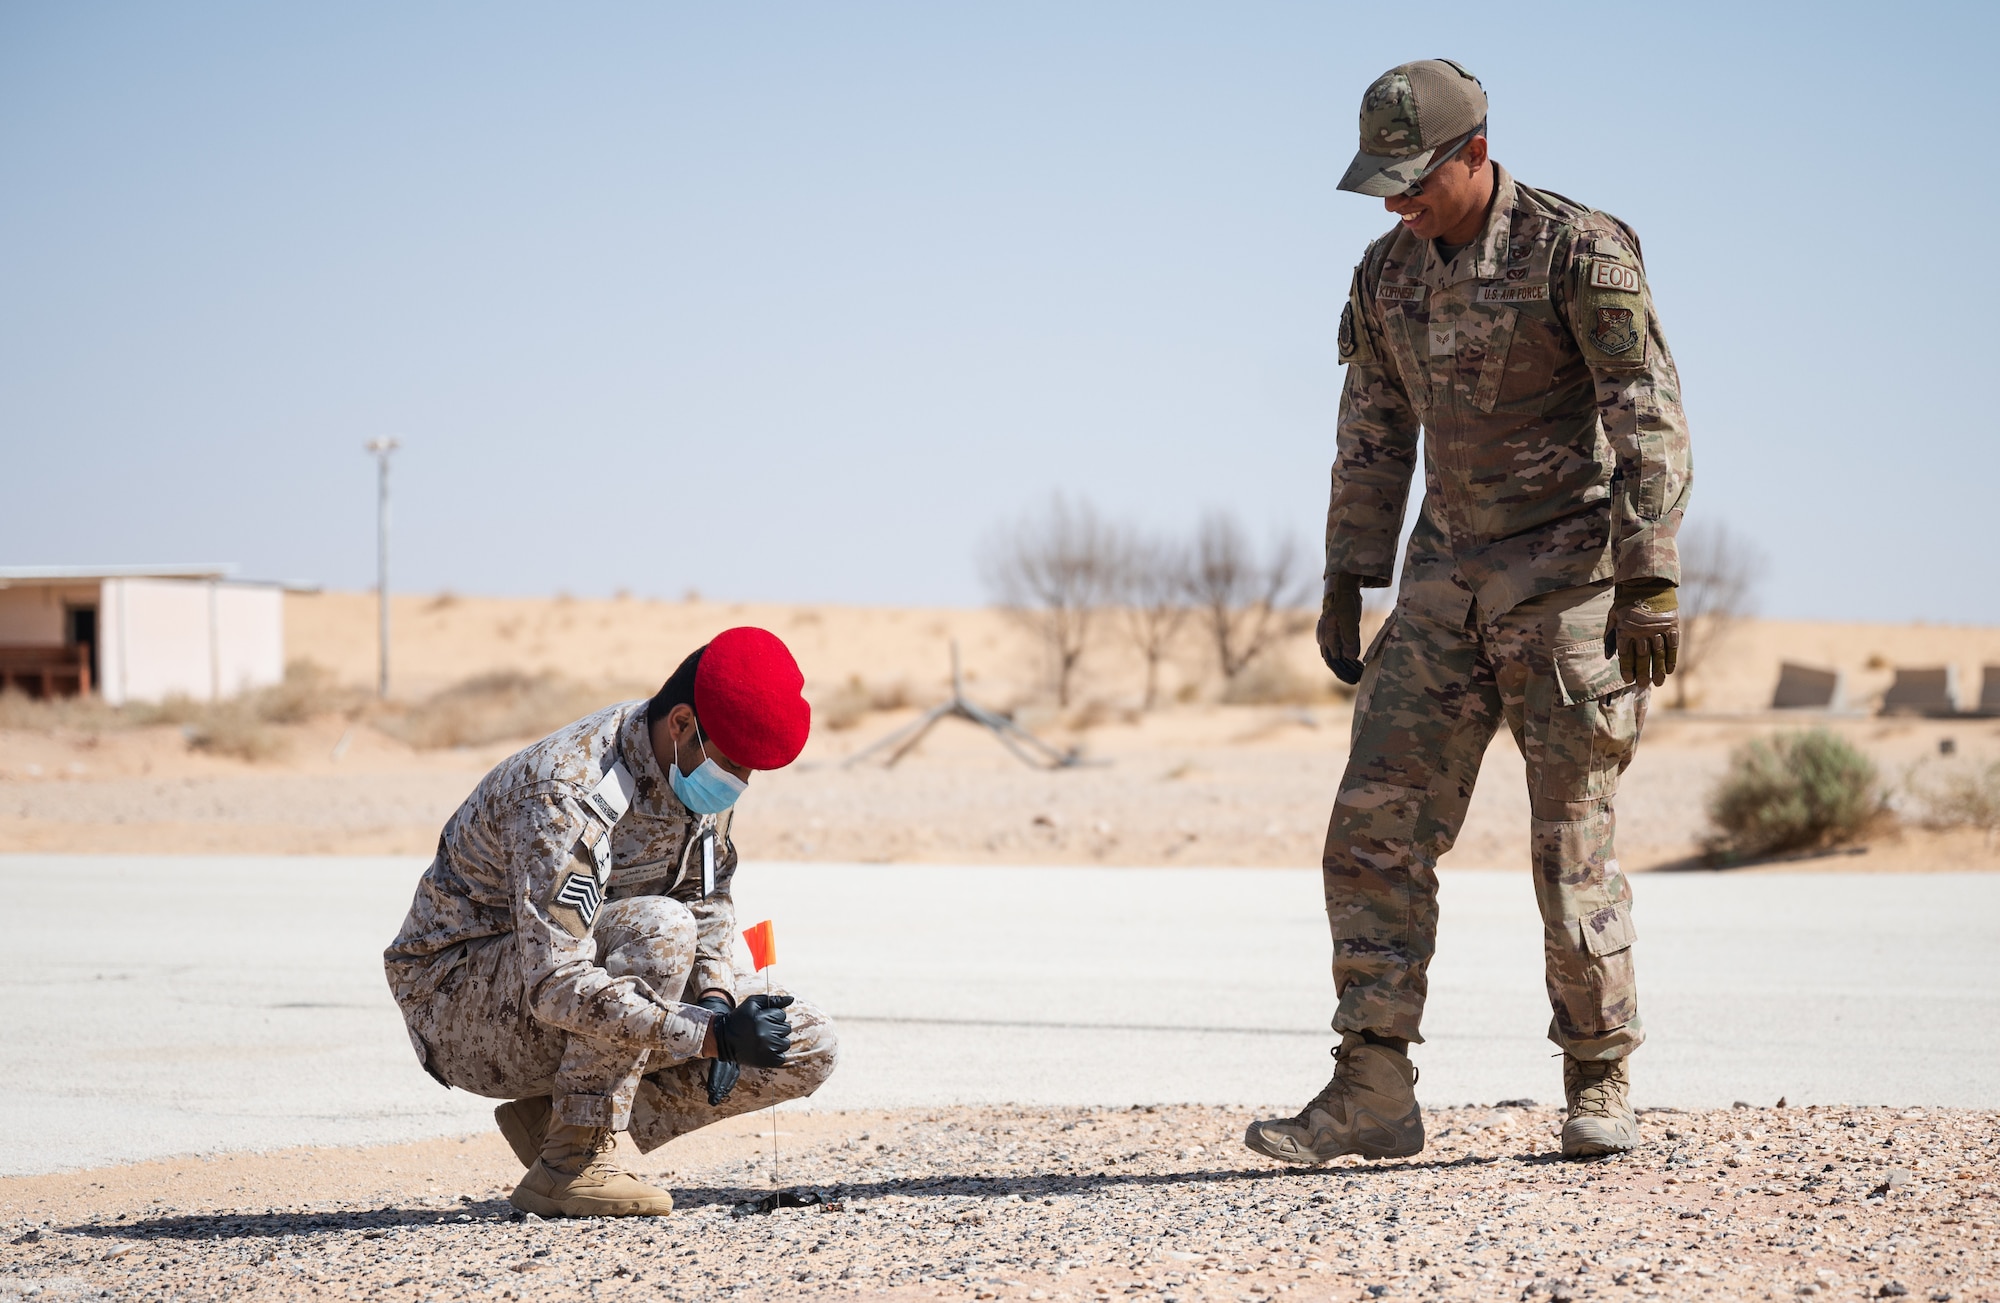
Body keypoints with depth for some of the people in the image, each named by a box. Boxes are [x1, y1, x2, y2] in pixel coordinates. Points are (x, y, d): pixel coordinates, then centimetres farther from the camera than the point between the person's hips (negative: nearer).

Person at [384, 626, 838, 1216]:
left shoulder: (698, 768, -4)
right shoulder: (568, 796, -31)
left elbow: (706, 901, 10)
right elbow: (556, 988, -38)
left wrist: (716, 1000, -10)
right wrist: (711, 1033, -42)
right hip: (458, 1002, -8)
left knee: (807, 1047, -4)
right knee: (656, 931, -36)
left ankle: (557, 1119, 0)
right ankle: (569, 1163, -24)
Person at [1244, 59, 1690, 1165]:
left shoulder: (1579, 252, -12)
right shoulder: (1386, 276, 7)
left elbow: (1649, 421, -14)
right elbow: (1372, 438, 15)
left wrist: (1652, 583, -19)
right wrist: (1345, 587, 13)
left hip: (1570, 574, -6)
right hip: (1448, 576, 6)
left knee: (1572, 840, -3)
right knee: (1377, 826, -4)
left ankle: (1600, 1084, 12)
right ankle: (1370, 1095, -4)